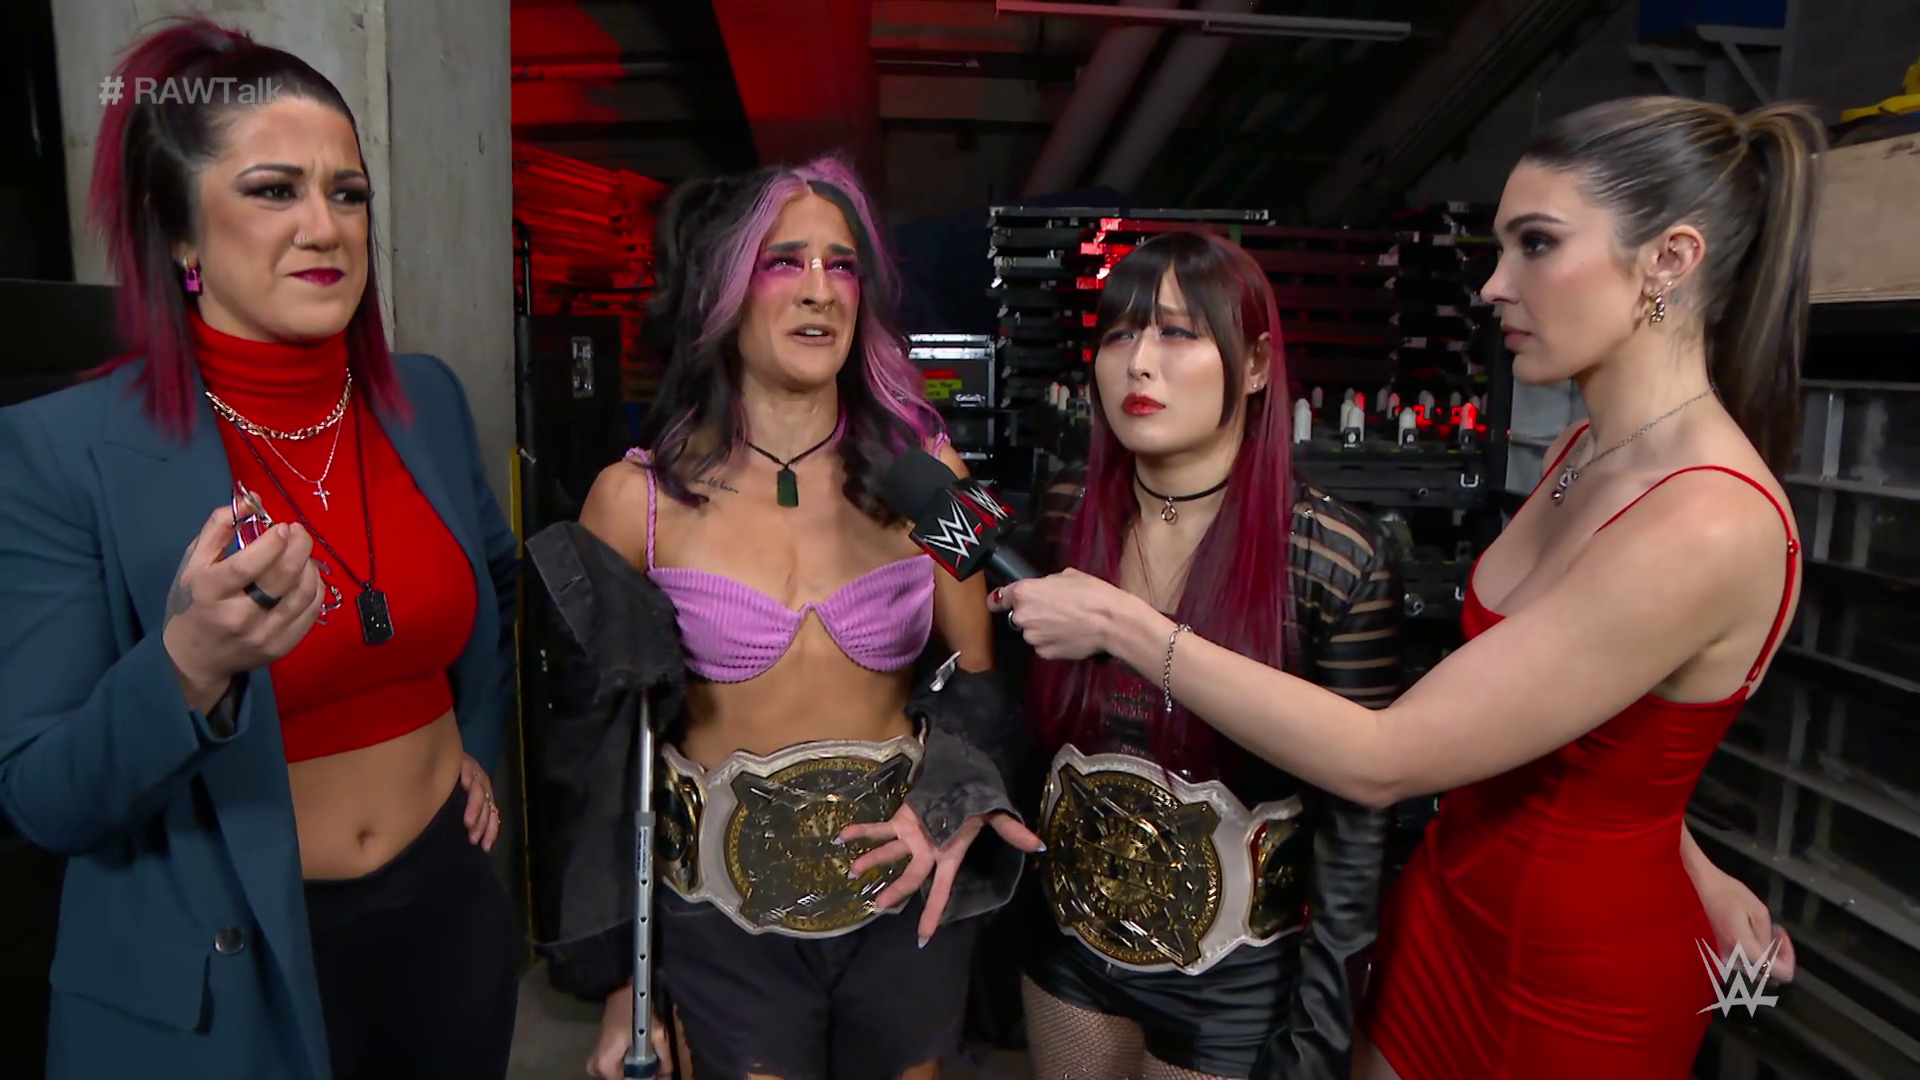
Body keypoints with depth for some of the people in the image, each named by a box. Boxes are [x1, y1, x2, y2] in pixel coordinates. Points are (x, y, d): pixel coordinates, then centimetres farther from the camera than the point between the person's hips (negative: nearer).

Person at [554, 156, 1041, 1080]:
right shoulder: (637, 498, -8)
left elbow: (978, 681, 5)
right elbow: (602, 738, -1)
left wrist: (966, 796, -15)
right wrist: (621, 976, 1)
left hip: (904, 904, 2)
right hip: (722, 916, -2)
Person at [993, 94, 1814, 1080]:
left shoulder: (1707, 528, -29)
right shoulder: (1581, 454, -1)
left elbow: (1380, 761, -29)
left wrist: (1120, 625, -27)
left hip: (1575, 972, -7)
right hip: (1454, 899, 7)